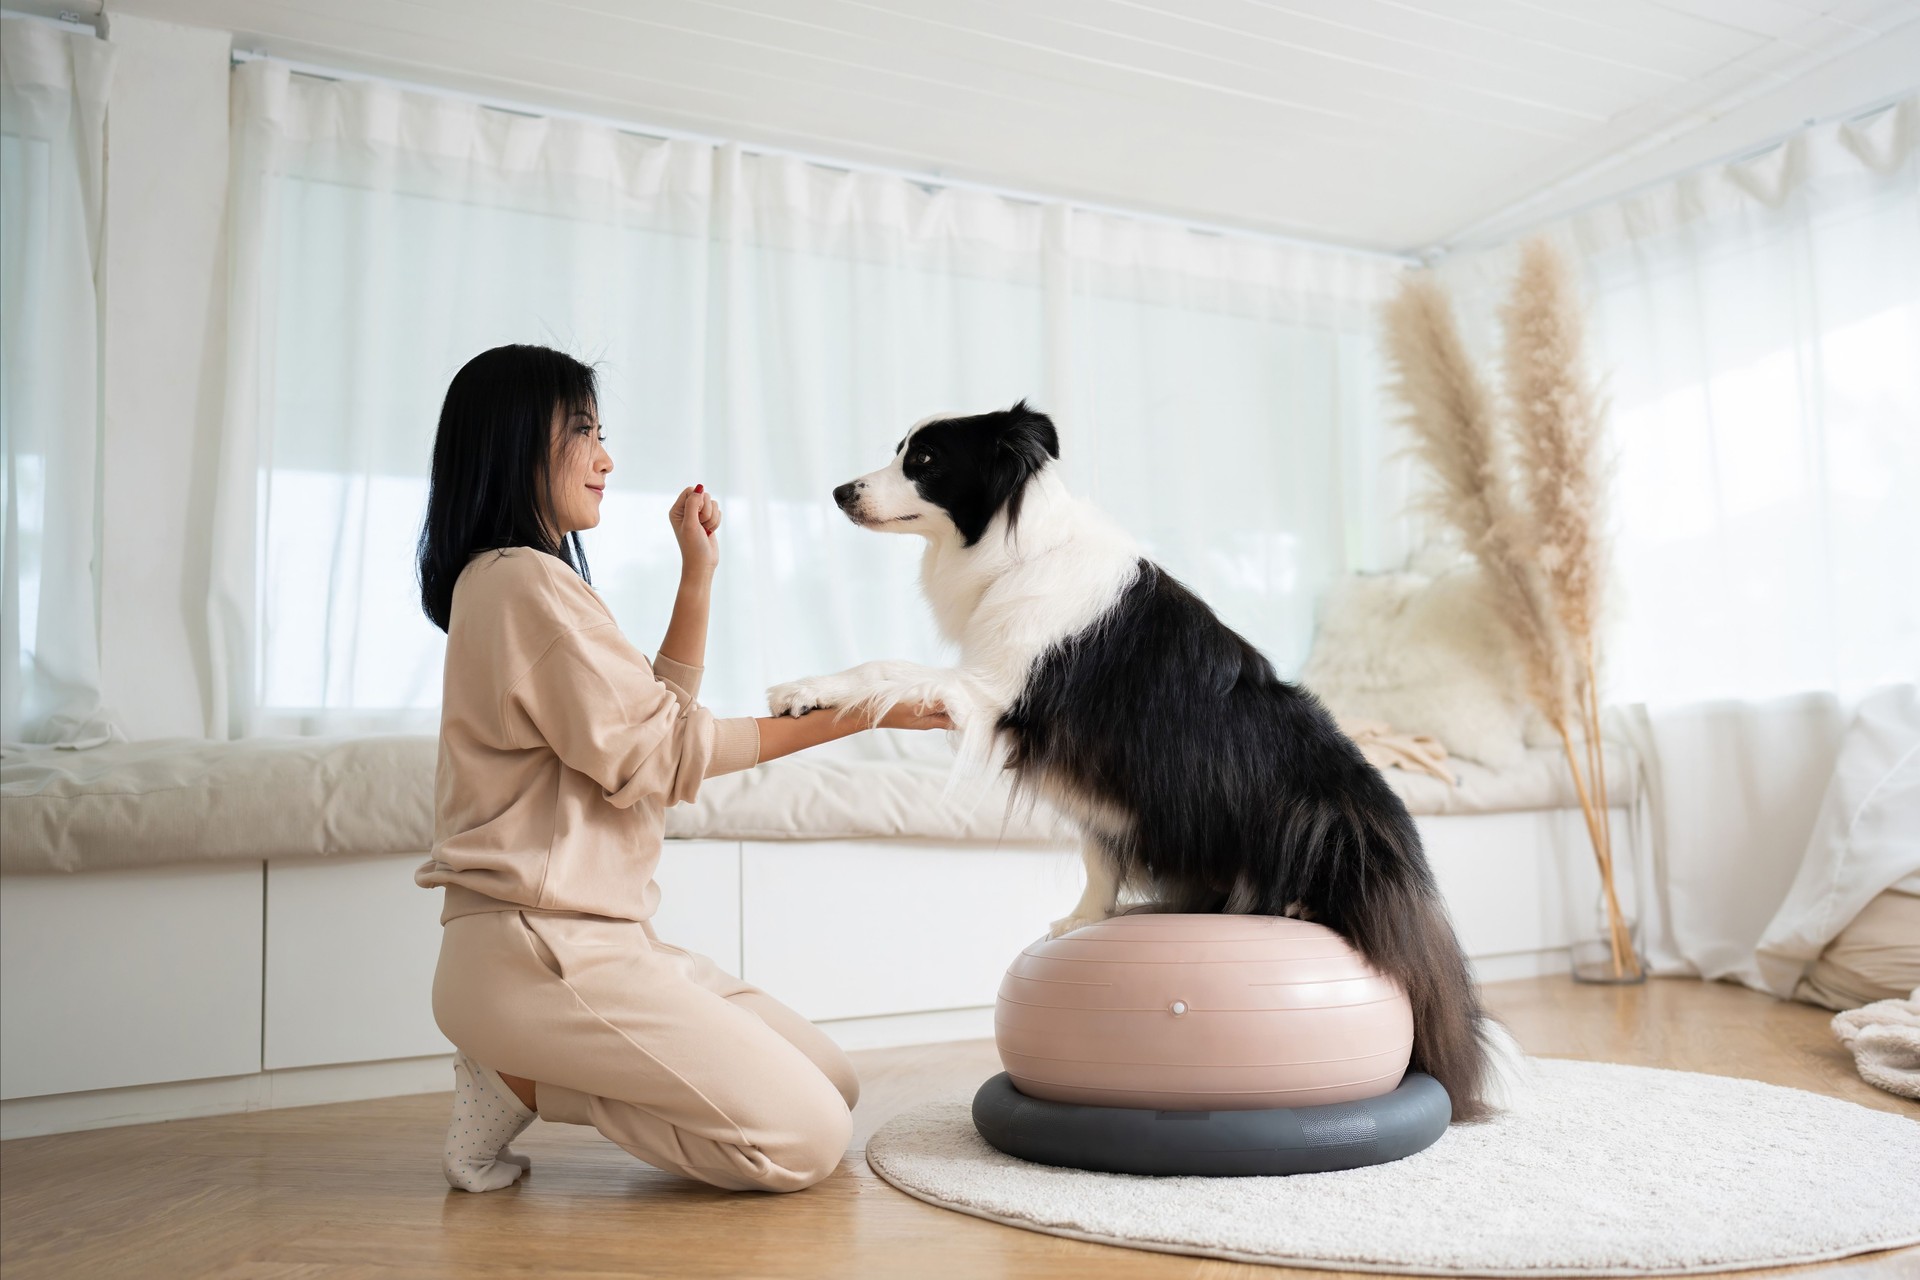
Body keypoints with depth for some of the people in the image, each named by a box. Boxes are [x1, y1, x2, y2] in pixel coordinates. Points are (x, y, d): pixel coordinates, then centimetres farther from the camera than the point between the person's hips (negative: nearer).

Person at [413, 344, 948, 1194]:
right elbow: (654, 752, -14)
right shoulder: (524, 580, -13)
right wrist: (853, 714, -11)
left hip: (593, 936, 10)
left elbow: (660, 713, 16)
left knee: (833, 1083, 7)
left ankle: (525, 1075, 7)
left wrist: (698, 572, 9)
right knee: (807, 1138, -13)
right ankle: (520, 1082, -3)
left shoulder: (514, 581, 18)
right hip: (537, 951, -10)